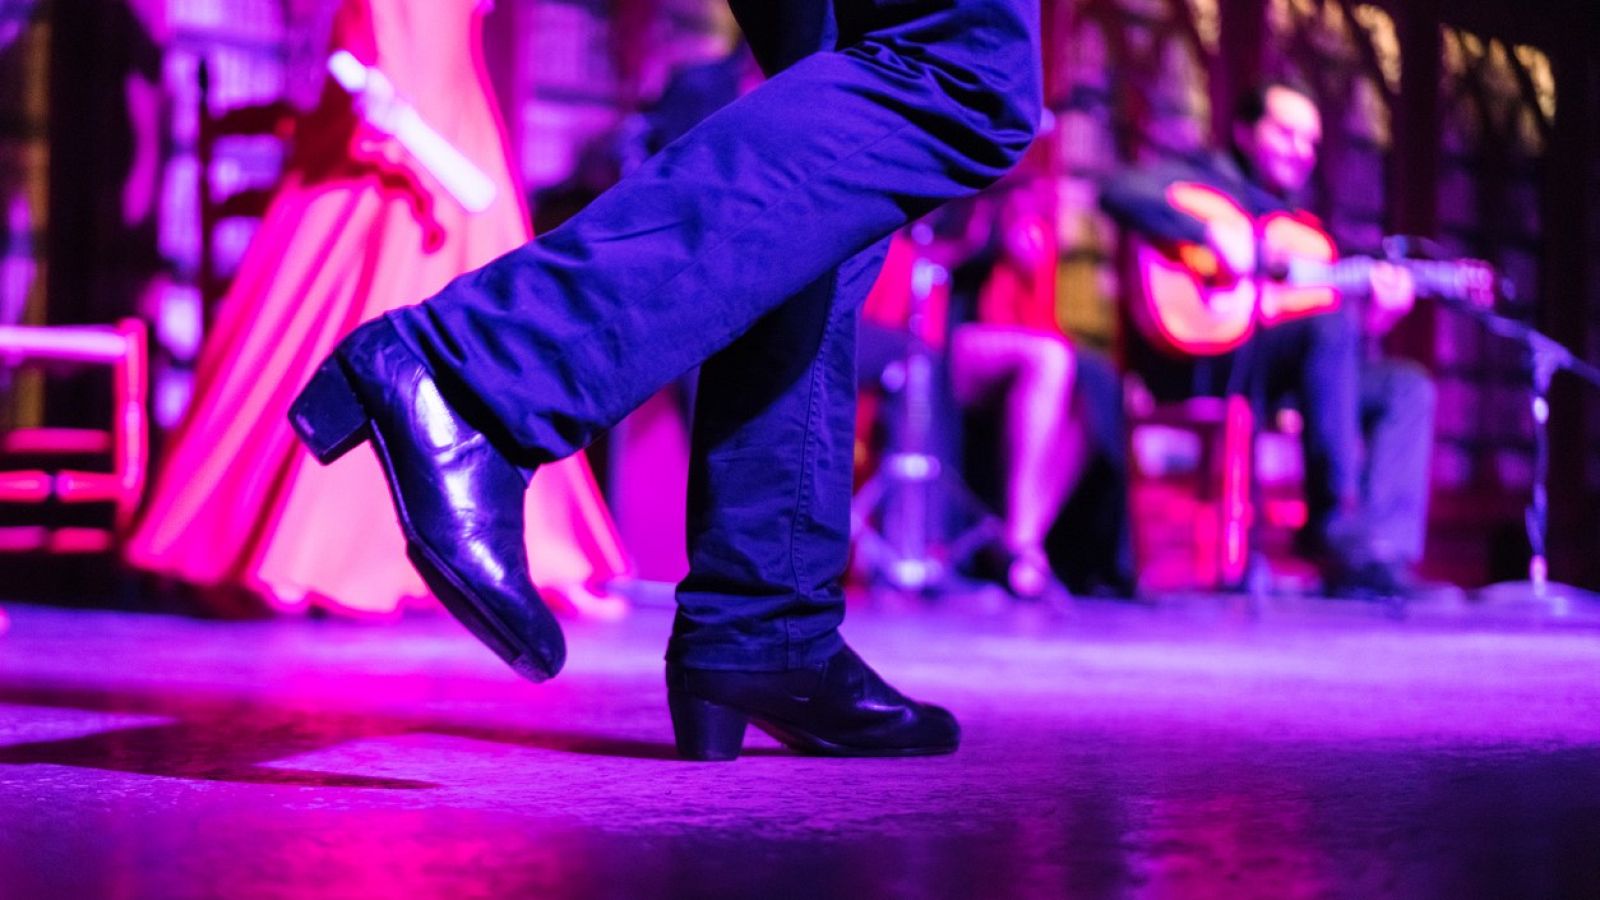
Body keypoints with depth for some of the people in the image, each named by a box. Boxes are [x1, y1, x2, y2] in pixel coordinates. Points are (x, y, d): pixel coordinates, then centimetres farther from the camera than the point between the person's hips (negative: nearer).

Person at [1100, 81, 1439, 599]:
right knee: (1332, 322, -31)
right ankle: (1334, 527, -30)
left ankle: (1381, 551, -27)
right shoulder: (1202, 181, 5)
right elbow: (1119, 193, -18)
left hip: (1280, 375, 8)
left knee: (1408, 388, -8)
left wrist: (1374, 317, -1)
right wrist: (1213, 233, -25)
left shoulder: (1298, 223, 26)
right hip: (1197, 368, -8)